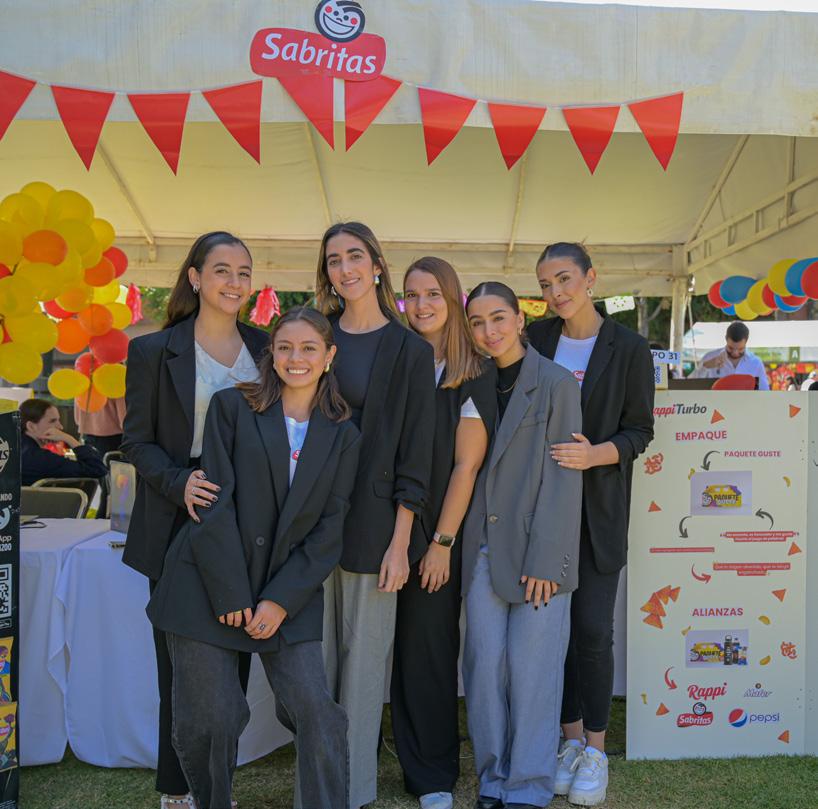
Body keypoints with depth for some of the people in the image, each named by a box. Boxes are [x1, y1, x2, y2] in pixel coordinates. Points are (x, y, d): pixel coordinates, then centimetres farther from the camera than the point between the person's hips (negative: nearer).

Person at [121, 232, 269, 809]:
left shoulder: (265, 349, 9)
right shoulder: (154, 351, -1)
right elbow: (138, 441, -2)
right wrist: (180, 482, -20)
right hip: (182, 526, -3)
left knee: (234, 661, 10)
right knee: (182, 664, 5)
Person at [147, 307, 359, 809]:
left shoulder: (342, 436, 8)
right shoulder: (232, 407, 0)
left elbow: (329, 528, 3)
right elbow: (216, 504, -7)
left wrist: (281, 600, -7)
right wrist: (232, 595, -12)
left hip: (289, 596, 2)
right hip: (208, 589, -2)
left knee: (317, 710, -7)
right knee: (209, 719, 2)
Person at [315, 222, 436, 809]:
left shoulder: (409, 349, -1)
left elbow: (415, 452, -3)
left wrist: (400, 541, -8)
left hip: (373, 522, -3)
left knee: (365, 656, 4)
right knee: (317, 651, 9)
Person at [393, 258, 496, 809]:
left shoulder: (475, 373, -3)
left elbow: (466, 465, -6)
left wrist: (442, 542, -9)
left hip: (437, 530, -3)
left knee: (429, 648, 3)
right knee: (399, 646, 8)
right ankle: (411, 761, 26)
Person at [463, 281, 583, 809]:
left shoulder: (556, 383, -4)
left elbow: (563, 478, -8)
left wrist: (545, 559, -13)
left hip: (537, 548, -4)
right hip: (482, 547, 4)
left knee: (532, 667, 0)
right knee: (485, 663, 6)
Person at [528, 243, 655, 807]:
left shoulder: (629, 349, -4)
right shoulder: (537, 339, 5)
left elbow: (640, 431, -3)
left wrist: (595, 454, -22)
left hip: (598, 508, -3)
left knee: (592, 627, -4)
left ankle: (596, 750, 13)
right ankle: (571, 738, 23)